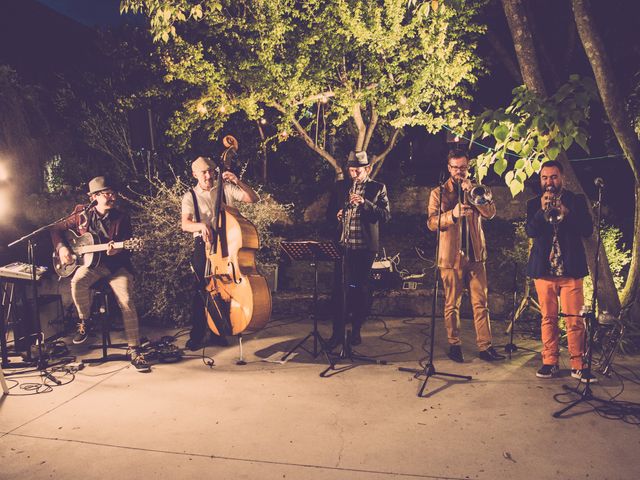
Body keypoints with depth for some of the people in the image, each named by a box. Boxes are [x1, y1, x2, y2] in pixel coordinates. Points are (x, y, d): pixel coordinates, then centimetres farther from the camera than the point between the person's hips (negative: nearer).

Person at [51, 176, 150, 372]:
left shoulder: (121, 218, 1)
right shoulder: (83, 215, 5)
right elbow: (57, 229, 16)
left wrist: (117, 250, -24)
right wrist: (62, 248, -1)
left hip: (117, 265, -1)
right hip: (91, 263, 1)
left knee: (127, 302, -22)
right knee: (78, 282, -34)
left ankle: (134, 351, -12)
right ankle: (84, 321, -3)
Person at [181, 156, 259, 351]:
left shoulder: (227, 189, 4)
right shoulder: (190, 196, 2)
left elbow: (253, 199, -3)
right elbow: (185, 224, -13)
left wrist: (238, 182, -17)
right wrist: (201, 225, -35)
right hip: (203, 246, -1)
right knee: (201, 290, -1)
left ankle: (218, 332, 20)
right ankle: (197, 335, 14)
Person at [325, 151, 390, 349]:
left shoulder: (378, 188, 4)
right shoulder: (340, 186, 12)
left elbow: (386, 215, -7)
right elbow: (330, 212, 14)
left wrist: (365, 202, -19)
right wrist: (337, 215, -9)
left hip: (365, 246, -1)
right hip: (343, 245, 2)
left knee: (361, 288, 7)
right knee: (340, 286, -1)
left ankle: (356, 330, 21)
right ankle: (338, 332, 7)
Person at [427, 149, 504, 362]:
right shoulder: (439, 192, 5)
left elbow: (490, 213, -2)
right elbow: (431, 222, -7)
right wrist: (452, 214, -24)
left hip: (475, 254, 3)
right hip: (451, 256, -2)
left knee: (481, 303, 2)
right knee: (452, 304, 4)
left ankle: (485, 346, 8)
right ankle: (454, 345, 16)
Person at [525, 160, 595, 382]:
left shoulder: (576, 201, 9)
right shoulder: (534, 204, 10)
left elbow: (588, 230, -2)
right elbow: (530, 232, -4)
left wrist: (566, 213, -16)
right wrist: (542, 210, -18)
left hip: (570, 268, -1)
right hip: (543, 268, 1)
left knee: (574, 319, -3)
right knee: (548, 318, 6)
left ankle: (577, 364, 6)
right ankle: (550, 362, 13)